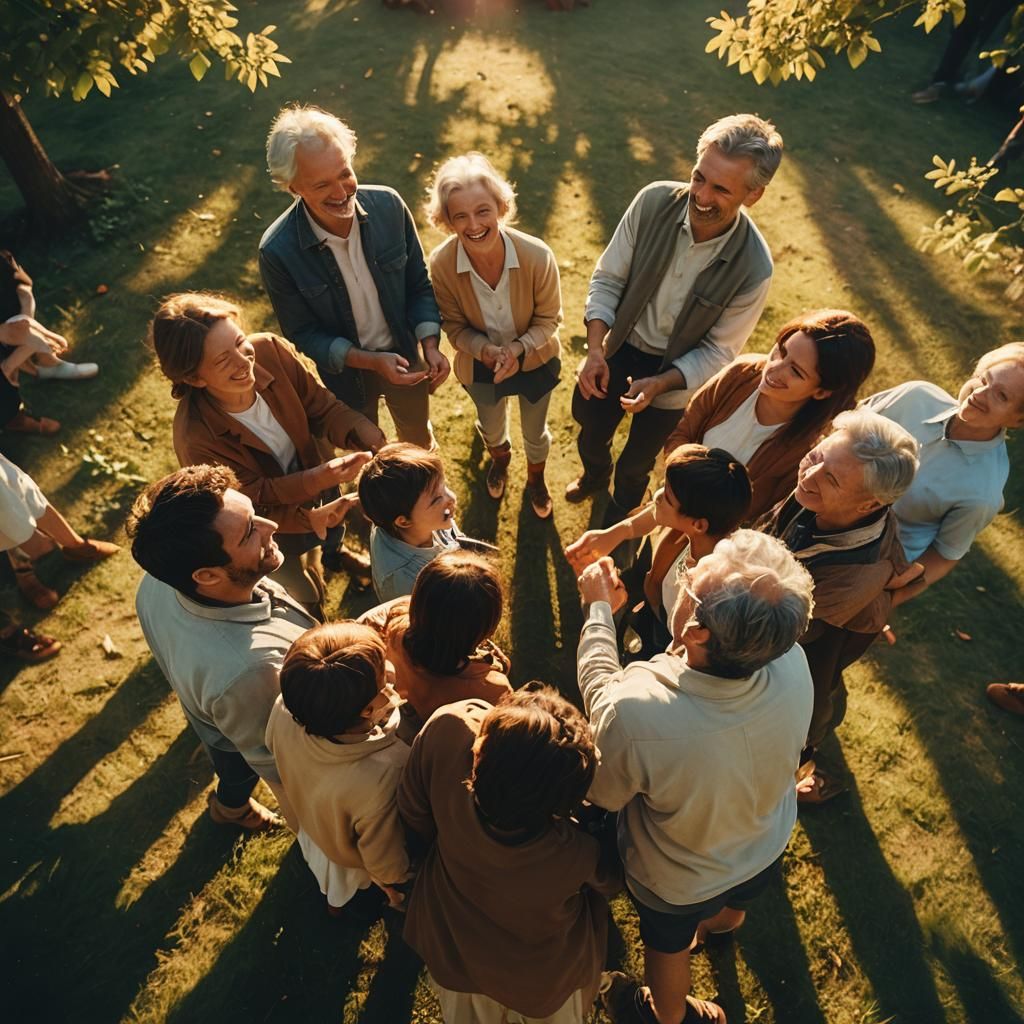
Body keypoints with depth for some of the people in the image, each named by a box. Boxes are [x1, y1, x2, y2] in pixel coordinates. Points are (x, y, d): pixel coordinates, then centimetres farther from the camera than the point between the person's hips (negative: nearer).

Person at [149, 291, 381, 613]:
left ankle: (332, 549, 69)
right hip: (272, 525, -4)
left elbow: (324, 408, -17)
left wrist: (370, 436, -35)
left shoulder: (271, 351, -28)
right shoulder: (197, 439, -38)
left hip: (316, 489, 4)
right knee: (305, 602, 18)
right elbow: (252, 499, -26)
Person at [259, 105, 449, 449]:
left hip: (404, 354, 2)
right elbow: (303, 333, -16)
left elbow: (418, 284, -8)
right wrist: (369, 361, -28)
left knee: (418, 435, 28)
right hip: (346, 370, -2)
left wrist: (430, 345, -21)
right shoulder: (277, 252, -27)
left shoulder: (388, 205, -20)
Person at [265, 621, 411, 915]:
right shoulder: (382, 777, -50)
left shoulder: (284, 708, -38)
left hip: (312, 829, 4)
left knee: (330, 877, 40)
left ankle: (333, 900, 70)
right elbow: (388, 868, -28)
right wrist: (394, 886, -7)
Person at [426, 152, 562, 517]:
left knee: (535, 432, 24)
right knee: (490, 426, 30)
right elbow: (455, 326, -14)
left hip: (535, 361, -1)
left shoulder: (537, 256, -32)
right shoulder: (441, 263, -28)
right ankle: (500, 458, 68)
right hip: (480, 365, 1)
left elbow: (548, 319, -17)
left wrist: (518, 349, -34)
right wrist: (486, 350, -32)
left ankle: (535, 479, 58)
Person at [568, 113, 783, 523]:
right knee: (591, 431, 27)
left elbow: (718, 351, -16)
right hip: (619, 347, 2)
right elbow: (607, 278, -13)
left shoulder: (753, 268, -27)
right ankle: (594, 475, 65)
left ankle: (620, 512, 58)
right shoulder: (654, 201, -22)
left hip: (675, 371, -2)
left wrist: (660, 383, -29)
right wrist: (595, 350, -22)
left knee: (637, 460, 22)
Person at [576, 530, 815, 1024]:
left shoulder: (634, 714, -48)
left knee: (668, 946, 32)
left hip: (677, 883, -4)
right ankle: (725, 919, 73)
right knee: (732, 902, 40)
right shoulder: (793, 662, -35)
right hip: (765, 852, 4)